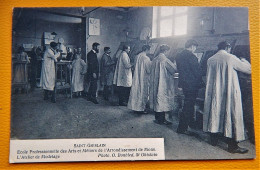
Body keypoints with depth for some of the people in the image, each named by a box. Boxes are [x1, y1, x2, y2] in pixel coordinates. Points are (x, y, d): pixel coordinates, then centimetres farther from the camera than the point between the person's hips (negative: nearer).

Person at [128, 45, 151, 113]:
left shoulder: (137, 56, 3)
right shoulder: (146, 58, -18)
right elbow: (148, 70, -16)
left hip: (136, 78, 7)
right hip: (144, 78, -7)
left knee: (136, 91, 13)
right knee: (142, 92, 2)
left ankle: (135, 107, 20)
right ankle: (141, 108, 7)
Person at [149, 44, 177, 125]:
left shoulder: (155, 59, 5)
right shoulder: (165, 60, -17)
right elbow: (174, 69, -10)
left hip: (155, 84, 8)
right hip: (163, 84, -7)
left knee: (157, 100, 13)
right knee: (162, 100, 0)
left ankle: (158, 118, 20)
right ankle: (161, 119, 5)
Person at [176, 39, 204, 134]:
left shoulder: (179, 55, 9)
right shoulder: (191, 56, -18)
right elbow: (197, 71, -16)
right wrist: (200, 82, -3)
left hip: (184, 84, 9)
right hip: (192, 84, -9)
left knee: (188, 105, 23)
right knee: (188, 106, -2)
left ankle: (190, 123, 36)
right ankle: (182, 128, 0)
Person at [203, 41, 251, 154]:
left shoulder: (210, 60, 3)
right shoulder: (231, 58, -12)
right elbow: (248, 69, -5)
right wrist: (243, 61, 15)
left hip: (214, 93, 5)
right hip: (229, 93, -5)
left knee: (215, 113, 15)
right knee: (230, 115, 0)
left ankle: (214, 139, 26)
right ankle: (232, 145, 3)